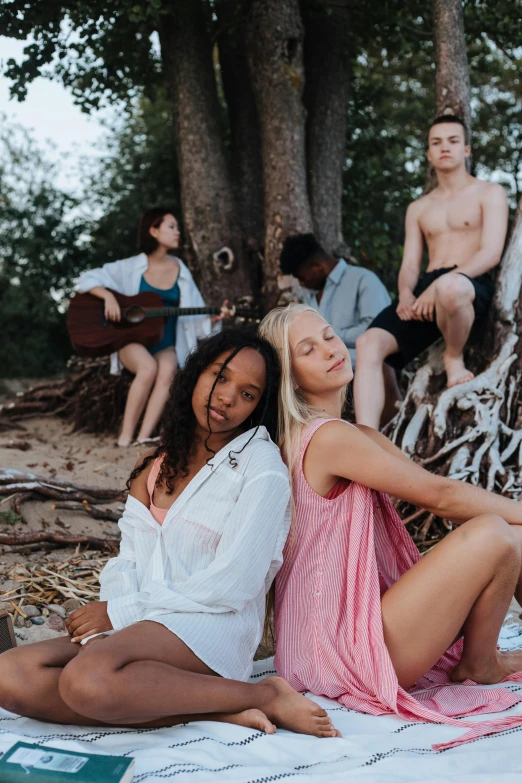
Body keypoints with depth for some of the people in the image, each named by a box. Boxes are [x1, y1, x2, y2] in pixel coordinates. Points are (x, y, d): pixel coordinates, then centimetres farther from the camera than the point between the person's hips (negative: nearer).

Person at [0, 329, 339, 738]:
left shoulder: (261, 466, -3)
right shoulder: (160, 462, 18)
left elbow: (234, 584, -10)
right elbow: (131, 558, 11)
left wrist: (120, 612, -7)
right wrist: (107, 614, -12)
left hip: (213, 625, -7)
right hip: (137, 626, 8)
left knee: (86, 679, -35)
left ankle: (265, 695, -17)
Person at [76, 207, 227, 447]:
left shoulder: (181, 272, 8)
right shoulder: (132, 267, 0)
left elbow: (195, 317, 7)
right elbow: (88, 279, 0)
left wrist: (214, 317, -14)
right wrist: (108, 296, -18)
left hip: (165, 344, 2)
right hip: (132, 339, -2)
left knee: (167, 369, -33)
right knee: (148, 367, -35)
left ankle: (144, 437, -37)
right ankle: (126, 436, -26)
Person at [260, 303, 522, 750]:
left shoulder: (361, 437, 14)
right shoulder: (329, 436, -16)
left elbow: (437, 493, 8)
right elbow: (440, 497, -13)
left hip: (369, 617, 9)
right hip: (344, 646, -9)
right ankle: (478, 665, 5)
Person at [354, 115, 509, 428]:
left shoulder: (490, 193, 9)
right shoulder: (418, 209, 25)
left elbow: (491, 253, -6)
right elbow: (410, 265, 16)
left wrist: (439, 284, -20)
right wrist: (406, 295, -9)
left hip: (472, 286, -5)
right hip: (426, 289, 5)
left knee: (449, 287, -44)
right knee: (369, 343, -23)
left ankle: (455, 359, -14)